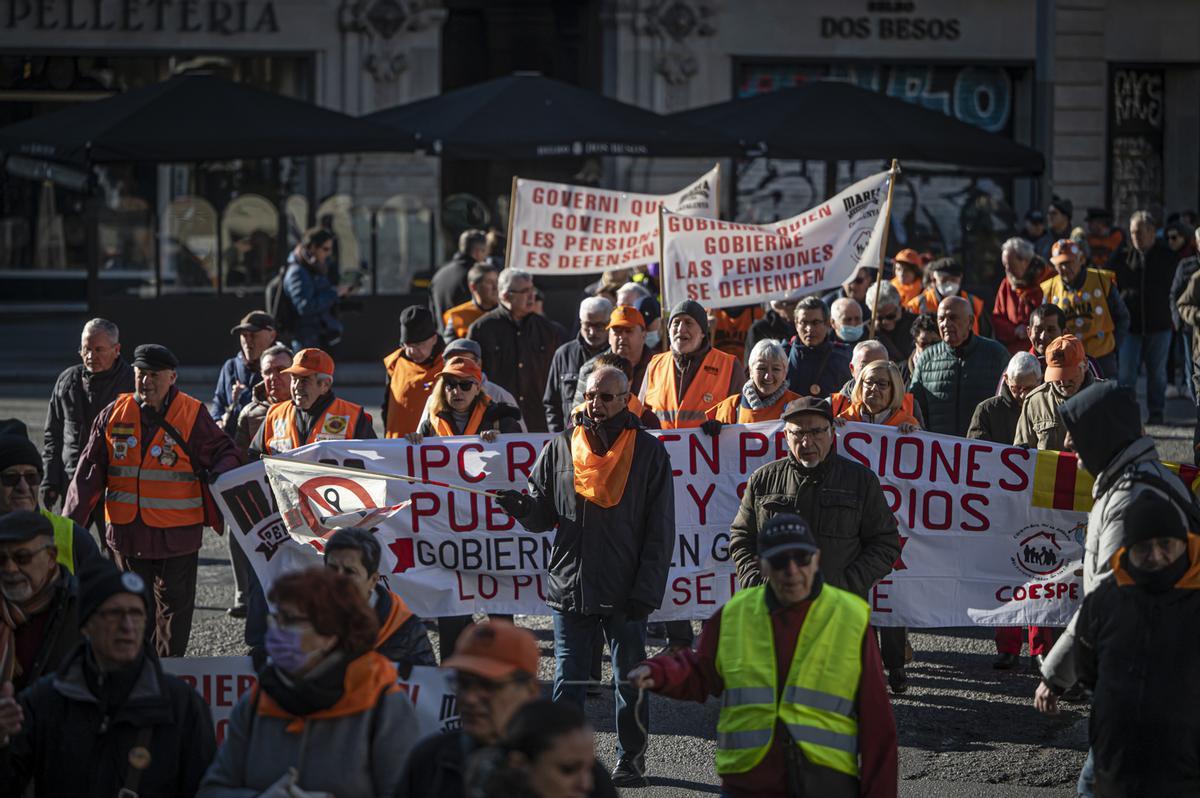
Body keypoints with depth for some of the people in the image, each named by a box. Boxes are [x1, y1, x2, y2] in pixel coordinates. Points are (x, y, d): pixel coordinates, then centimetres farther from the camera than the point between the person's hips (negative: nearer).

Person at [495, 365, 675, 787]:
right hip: (570, 588, 2)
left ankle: (631, 757, 21)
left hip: (625, 593, -2)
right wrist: (517, 503, -14)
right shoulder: (560, 448, 7)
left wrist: (646, 591, -7)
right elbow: (543, 515, 9)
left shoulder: (648, 451, 0)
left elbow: (660, 531, -1)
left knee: (631, 680, 8)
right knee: (568, 681, 2)